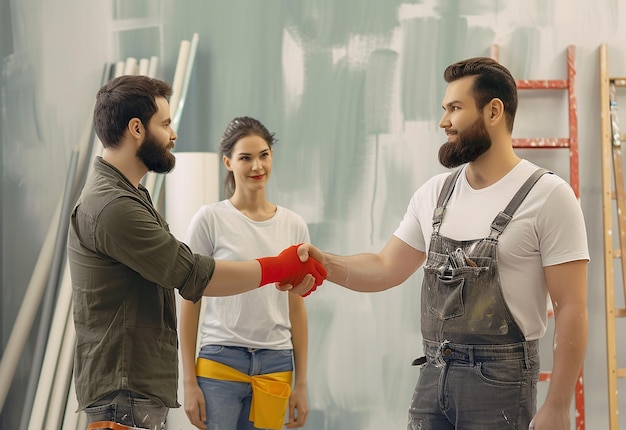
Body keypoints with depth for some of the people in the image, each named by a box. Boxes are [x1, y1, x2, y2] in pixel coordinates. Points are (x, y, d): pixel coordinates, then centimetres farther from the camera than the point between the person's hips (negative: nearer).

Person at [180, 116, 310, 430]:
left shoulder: (294, 226, 9)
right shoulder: (210, 219, -2)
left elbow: (296, 308, 12)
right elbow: (190, 303, 0)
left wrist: (301, 383, 10)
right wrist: (189, 382, -3)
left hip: (276, 365, 3)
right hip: (221, 357, -3)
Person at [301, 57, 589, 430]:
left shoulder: (548, 195, -9)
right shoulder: (434, 193, 9)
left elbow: (571, 308, -10)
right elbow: (386, 269, 12)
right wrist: (324, 263, -7)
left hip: (500, 380, -5)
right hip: (433, 373, 5)